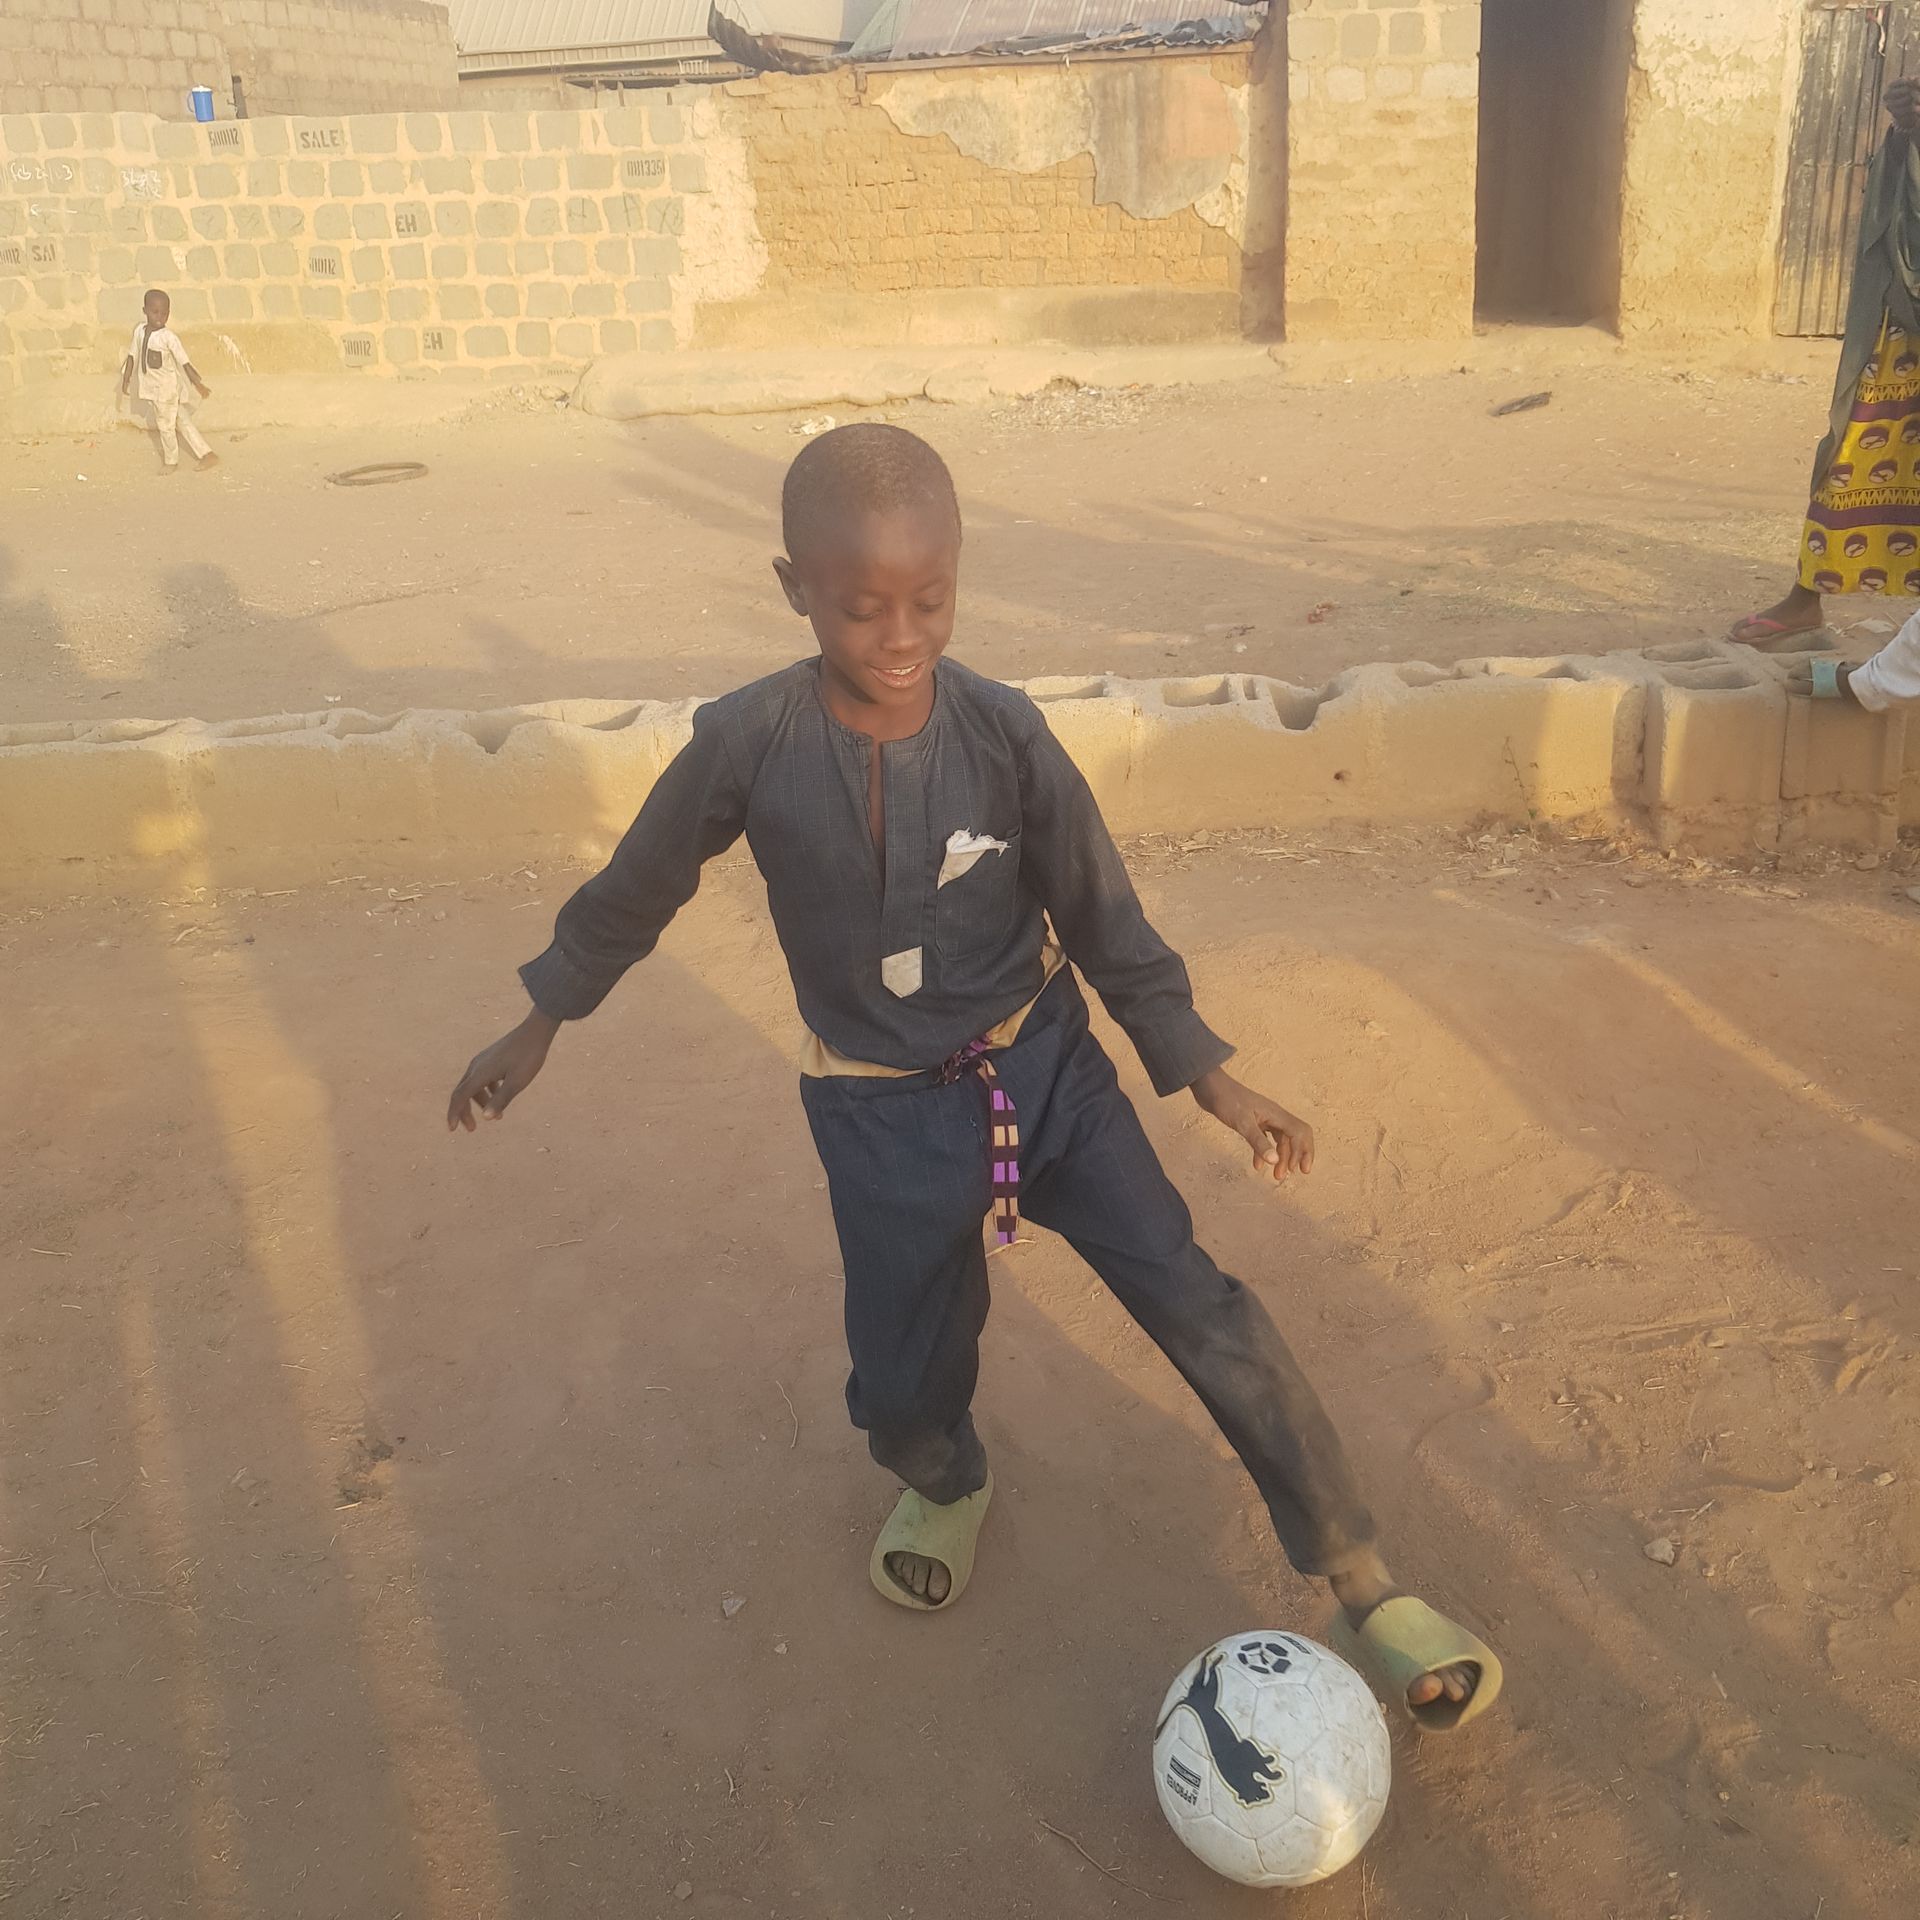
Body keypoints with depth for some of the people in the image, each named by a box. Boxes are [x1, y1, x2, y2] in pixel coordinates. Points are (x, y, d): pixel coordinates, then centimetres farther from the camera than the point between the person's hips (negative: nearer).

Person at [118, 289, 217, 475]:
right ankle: (206, 454, 18)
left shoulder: (169, 337, -18)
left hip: (167, 388, -6)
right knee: (182, 423, 11)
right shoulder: (139, 331, 0)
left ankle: (171, 462, 27)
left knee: (165, 426, 8)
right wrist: (126, 380, 12)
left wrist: (199, 385, -20)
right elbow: (132, 356, 9)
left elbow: (185, 363, -18)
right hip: (152, 387, 6)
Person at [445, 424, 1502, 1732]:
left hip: (1040, 1064, 0)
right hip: (881, 1111, 0)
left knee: (1202, 1308, -5)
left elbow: (1100, 910, -4)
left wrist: (1204, 1069, -5)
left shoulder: (1003, 732, -15)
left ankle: (1365, 1589, 9)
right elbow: (637, 888, 1)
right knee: (907, 1366, 11)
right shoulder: (748, 746, -16)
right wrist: (542, 1022, 10)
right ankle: (945, 1483, 50)